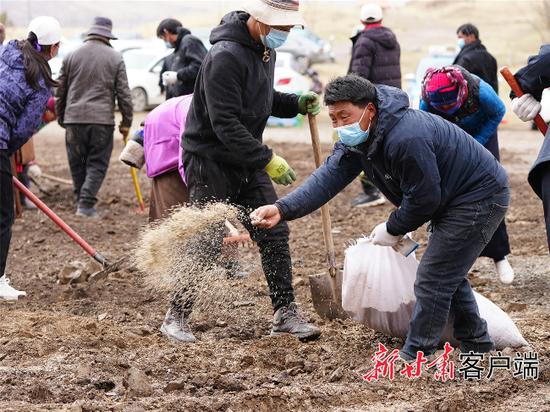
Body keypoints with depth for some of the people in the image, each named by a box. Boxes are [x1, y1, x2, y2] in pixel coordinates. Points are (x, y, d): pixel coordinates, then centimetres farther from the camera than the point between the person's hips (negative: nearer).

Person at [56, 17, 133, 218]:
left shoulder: (71, 56, 6)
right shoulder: (115, 58, 1)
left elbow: (61, 91, 11)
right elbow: (123, 92, -1)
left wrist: (60, 117, 22)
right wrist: (126, 121, 7)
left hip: (74, 118, 2)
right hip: (103, 119, -2)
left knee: (77, 164, 12)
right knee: (97, 164, 2)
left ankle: (81, 201, 19)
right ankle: (86, 204, -9)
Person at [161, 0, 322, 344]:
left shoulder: (265, 48, 7)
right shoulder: (226, 56, -24)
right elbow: (226, 124, -27)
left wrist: (296, 104, 3)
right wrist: (267, 160, -28)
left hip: (247, 161, 8)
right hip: (210, 161, -8)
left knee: (275, 233, 4)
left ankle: (285, 314, 10)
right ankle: (177, 318, 9)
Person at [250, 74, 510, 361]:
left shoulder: (406, 140, -34)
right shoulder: (356, 138, -3)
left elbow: (424, 198, -25)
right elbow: (328, 177, -13)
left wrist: (393, 229, -10)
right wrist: (282, 209, -27)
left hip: (479, 198, -11)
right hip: (452, 200, 11)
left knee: (432, 279, -10)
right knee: (446, 273, 23)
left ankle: (414, 356, 0)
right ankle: (476, 345, 39)